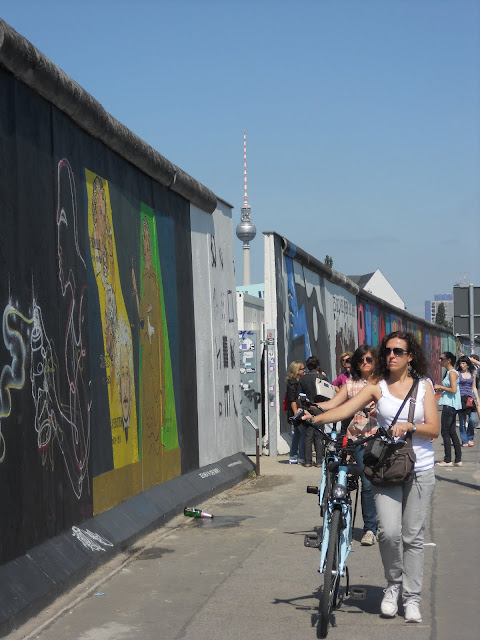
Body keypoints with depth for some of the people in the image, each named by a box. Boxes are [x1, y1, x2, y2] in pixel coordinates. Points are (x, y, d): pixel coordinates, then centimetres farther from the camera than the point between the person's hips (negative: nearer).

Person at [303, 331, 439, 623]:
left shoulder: (424, 386, 5)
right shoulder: (378, 386, 4)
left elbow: (434, 429, -1)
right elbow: (346, 408, -8)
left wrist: (409, 426, -19)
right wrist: (315, 418, -23)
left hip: (420, 470, 0)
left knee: (413, 536, 3)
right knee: (389, 531, -14)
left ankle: (412, 598, 15)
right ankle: (393, 584, 12)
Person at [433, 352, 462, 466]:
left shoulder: (452, 373, -12)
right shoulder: (448, 372, 17)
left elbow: (454, 390, -21)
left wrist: (440, 387, -13)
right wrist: (440, 388, 11)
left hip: (449, 405, -10)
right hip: (450, 405, 10)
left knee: (445, 432, -6)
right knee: (452, 432, 10)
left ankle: (447, 460, -4)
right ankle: (458, 460, 12)